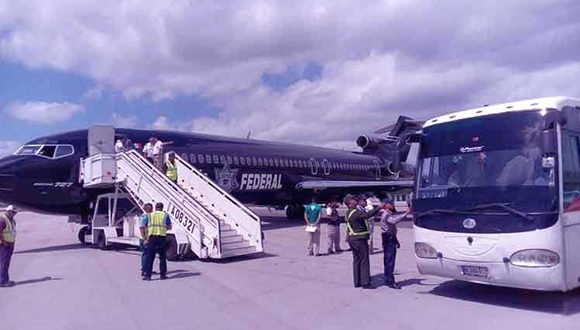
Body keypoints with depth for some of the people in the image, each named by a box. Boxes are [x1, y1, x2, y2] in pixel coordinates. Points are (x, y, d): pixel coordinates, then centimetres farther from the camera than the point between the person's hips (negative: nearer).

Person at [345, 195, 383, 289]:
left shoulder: (349, 213, 12)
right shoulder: (355, 213, -19)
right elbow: (367, 215, -32)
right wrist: (378, 208, -28)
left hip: (352, 239, 10)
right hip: (360, 239, -10)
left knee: (356, 260, 13)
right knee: (364, 260, -4)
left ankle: (357, 282, 17)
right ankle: (365, 283, -1)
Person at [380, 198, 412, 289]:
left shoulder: (388, 214, 20)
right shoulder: (386, 215, -14)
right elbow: (394, 220, -37)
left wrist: (396, 241, 27)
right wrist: (405, 214, -40)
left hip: (391, 239, 11)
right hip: (389, 240, -11)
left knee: (388, 261, 13)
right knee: (390, 261, -10)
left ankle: (388, 280, 19)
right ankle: (390, 281, -10)